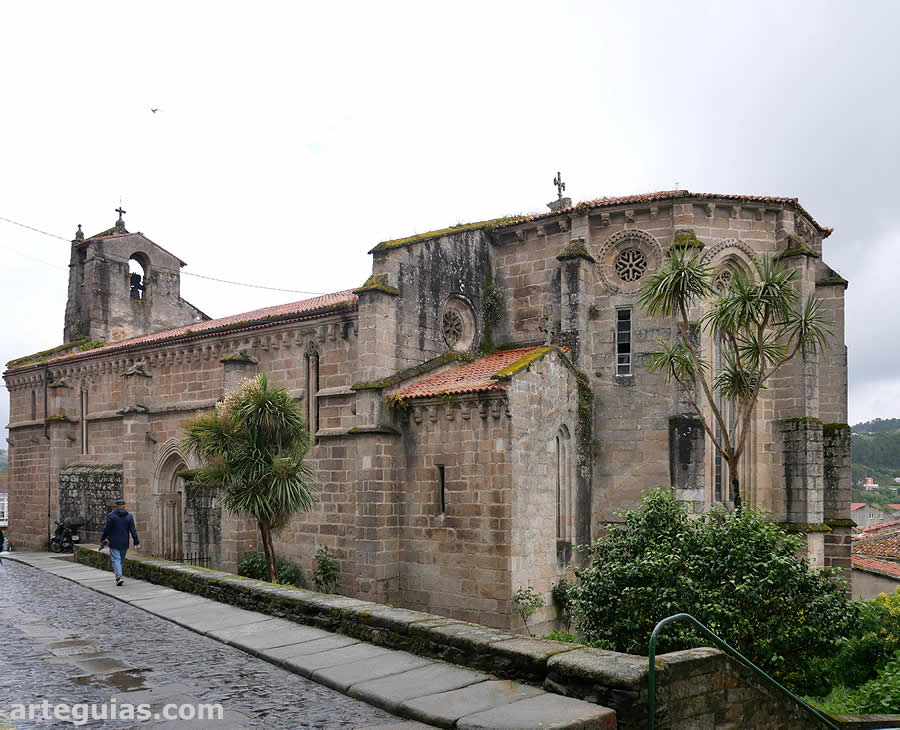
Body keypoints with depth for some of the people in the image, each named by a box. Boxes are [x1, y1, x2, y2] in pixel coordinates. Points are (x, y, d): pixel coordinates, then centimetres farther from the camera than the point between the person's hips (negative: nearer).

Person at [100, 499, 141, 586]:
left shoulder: (111, 515, -6)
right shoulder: (129, 516, 2)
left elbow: (106, 529, -6)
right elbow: (133, 530, -2)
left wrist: (102, 540, 5)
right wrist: (136, 542, -2)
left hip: (114, 543, -3)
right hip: (124, 543, 3)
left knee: (116, 559, -4)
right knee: (121, 560, 14)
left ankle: (119, 577, -19)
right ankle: (118, 576, 20)